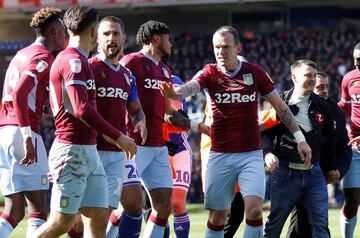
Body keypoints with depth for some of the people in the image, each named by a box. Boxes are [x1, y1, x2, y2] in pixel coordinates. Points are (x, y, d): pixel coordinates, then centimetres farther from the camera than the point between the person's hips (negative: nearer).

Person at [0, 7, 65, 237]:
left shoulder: (21, 55, 21)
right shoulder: (43, 57, -7)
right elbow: (19, 93, -21)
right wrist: (28, 137, -24)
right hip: (21, 132, -8)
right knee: (38, 208, -2)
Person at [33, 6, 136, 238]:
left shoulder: (71, 60, 18)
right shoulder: (74, 61, -13)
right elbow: (82, 110, -22)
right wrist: (118, 137, -17)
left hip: (89, 153, 10)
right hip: (73, 151, -10)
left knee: (99, 219, 2)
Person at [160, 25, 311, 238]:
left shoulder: (255, 72, 1)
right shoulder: (210, 73, -1)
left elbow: (280, 106, 9)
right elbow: (191, 87, -23)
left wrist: (300, 138, 8)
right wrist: (175, 93, -47)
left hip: (251, 154, 0)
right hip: (220, 155, 0)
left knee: (254, 210, -16)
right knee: (217, 217, 1)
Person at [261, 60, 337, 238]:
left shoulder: (321, 106, 9)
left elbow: (328, 139, 18)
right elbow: (265, 132, -1)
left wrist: (331, 167, 20)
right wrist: (267, 153, -19)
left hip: (314, 173, 3)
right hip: (285, 172, -3)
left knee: (320, 223, -3)